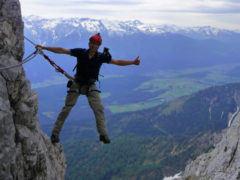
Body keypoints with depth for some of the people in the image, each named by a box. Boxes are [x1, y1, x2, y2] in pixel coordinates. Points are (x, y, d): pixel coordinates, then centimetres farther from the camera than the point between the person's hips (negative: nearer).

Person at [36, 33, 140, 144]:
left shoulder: (101, 57, -9)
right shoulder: (81, 52, -11)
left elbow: (118, 62, -8)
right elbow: (61, 50, -10)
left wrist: (133, 62, -18)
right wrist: (44, 47, -11)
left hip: (90, 86, 1)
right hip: (76, 84, 0)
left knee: (99, 109, -13)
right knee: (66, 108, 0)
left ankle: (103, 135, -6)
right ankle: (55, 133, 10)